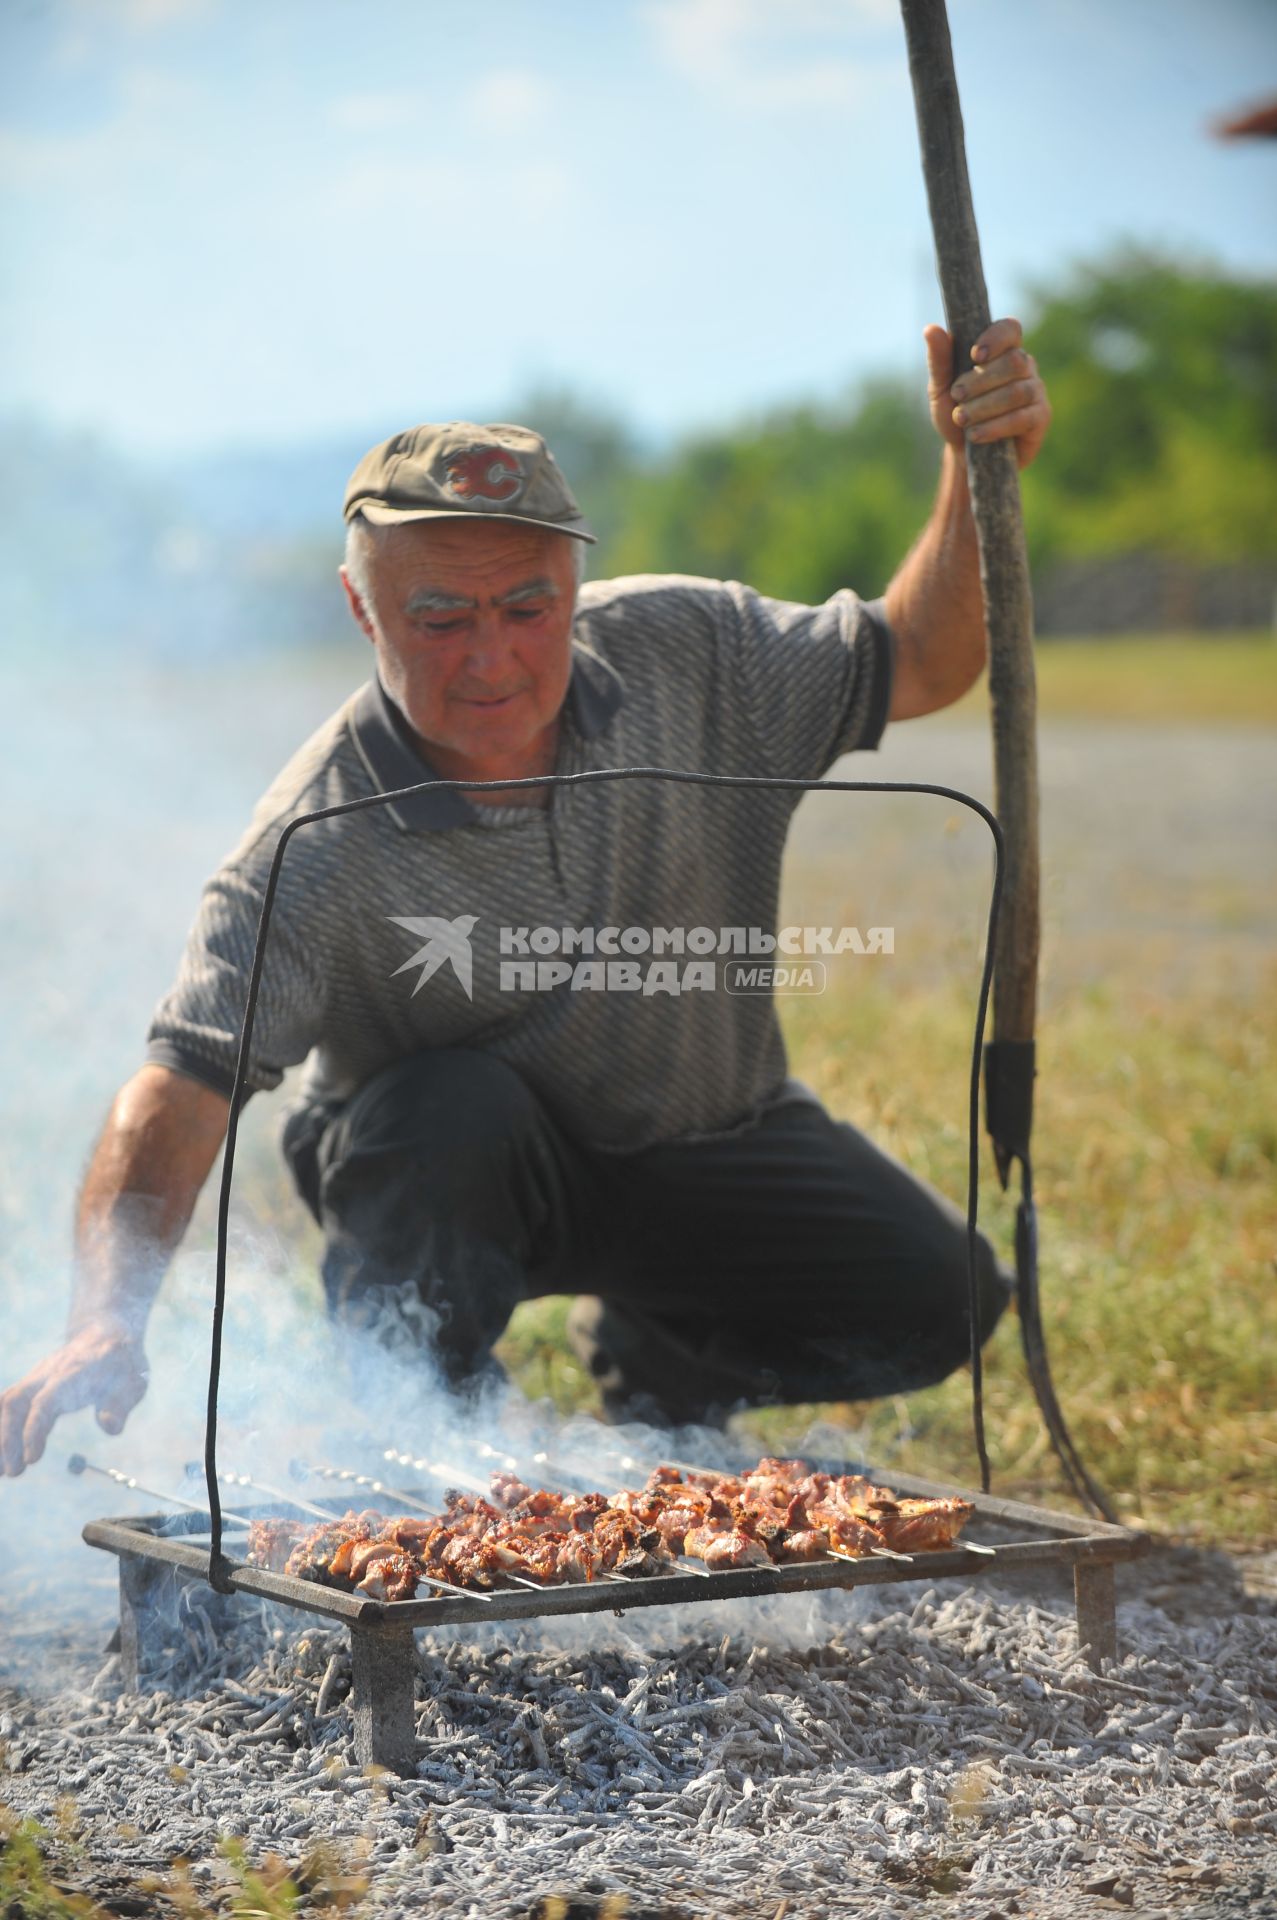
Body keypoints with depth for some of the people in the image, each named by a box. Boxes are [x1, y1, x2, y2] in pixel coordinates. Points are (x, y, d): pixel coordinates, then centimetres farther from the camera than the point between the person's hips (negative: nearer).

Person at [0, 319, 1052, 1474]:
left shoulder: (682, 653, -16)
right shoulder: (321, 848, -29)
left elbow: (916, 665, -5)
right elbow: (179, 1094, -37)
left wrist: (978, 475, -23)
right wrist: (109, 1326, -53)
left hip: (699, 1140, 4)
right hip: (448, 1187, -3)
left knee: (930, 1302, -14)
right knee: (448, 1109, -37)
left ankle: (651, 1360, 16)